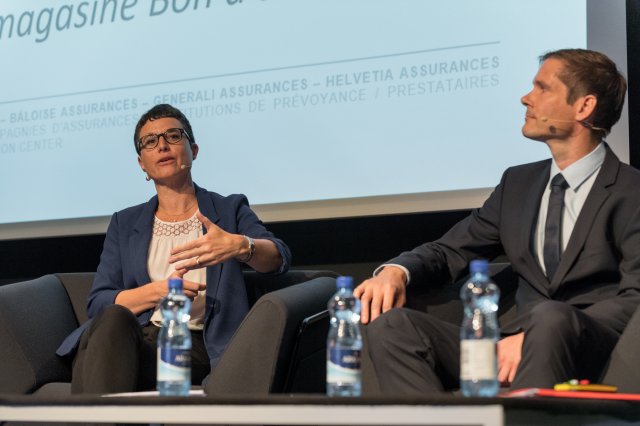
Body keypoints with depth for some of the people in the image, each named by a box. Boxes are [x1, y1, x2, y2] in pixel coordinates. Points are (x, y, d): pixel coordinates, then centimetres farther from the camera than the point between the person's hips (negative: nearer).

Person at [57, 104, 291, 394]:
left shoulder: (230, 210, 18)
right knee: (114, 318, -37)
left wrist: (239, 245, -25)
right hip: (134, 340, 2)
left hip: (195, 346, -2)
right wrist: (158, 292, -8)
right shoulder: (124, 224, 24)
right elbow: (98, 303, 12)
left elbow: (279, 258, -1)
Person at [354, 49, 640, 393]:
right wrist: (395, 271, -3)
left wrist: (533, 336, -24)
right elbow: (450, 251, 22)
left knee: (551, 318, -39)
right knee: (390, 323, -15)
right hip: (511, 351, 6)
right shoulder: (518, 183, 21)